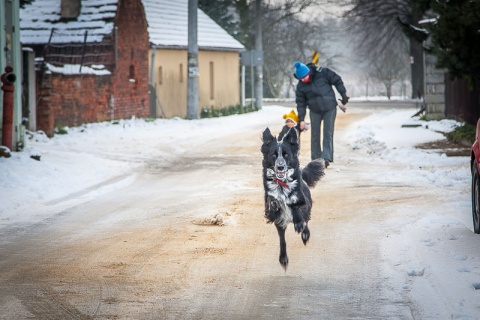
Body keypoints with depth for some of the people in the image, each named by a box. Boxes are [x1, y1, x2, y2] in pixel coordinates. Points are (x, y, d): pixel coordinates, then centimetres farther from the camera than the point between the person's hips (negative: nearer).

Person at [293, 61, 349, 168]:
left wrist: (343, 94, -4)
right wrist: (301, 119, -5)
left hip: (329, 108, -2)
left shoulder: (322, 73, -14)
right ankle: (316, 159, 10)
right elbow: (300, 103, -1)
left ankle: (326, 158, -11)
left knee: (328, 134, -8)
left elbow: (337, 81, -3)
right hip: (315, 111, 2)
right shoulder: (300, 86, -6)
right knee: (315, 135, 3)